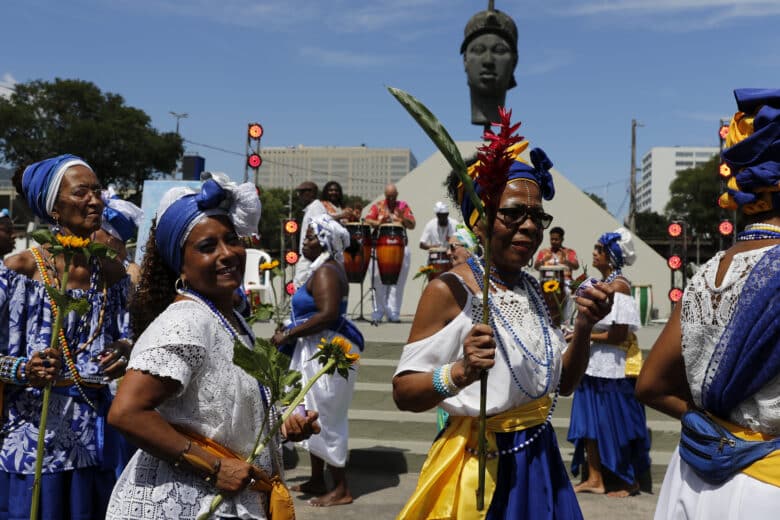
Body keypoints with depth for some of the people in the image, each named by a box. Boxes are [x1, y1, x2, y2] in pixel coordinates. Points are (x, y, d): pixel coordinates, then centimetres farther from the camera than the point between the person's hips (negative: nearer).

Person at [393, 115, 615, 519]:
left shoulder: (534, 290, 6)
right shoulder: (449, 290, -16)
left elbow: (562, 383, 11)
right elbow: (403, 392, -16)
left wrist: (584, 327, -5)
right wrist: (460, 373, -34)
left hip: (541, 459, 7)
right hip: (481, 465, -6)